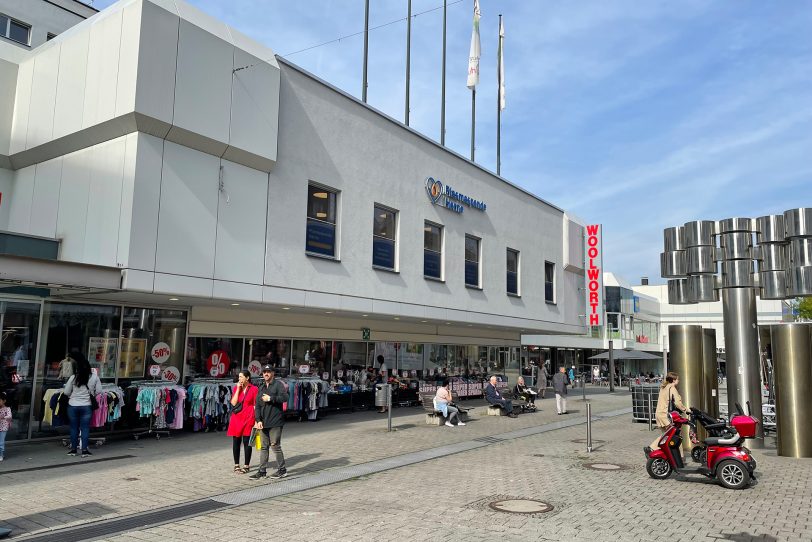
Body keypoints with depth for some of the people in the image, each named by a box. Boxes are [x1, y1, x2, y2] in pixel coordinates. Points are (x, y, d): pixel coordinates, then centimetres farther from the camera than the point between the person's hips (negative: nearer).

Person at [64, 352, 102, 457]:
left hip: (73, 406, 0)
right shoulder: (94, 377, -7)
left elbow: (66, 392, -1)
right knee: (85, 428, 5)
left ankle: (73, 449, 18)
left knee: (74, 428, 11)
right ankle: (84, 450, 3)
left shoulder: (73, 378, -9)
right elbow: (99, 391, 0)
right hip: (86, 406, 0)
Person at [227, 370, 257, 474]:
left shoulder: (254, 389, -3)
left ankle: (246, 465, 12)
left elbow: (255, 405, -3)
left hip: (248, 419, -4)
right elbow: (233, 403, -4)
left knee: (247, 442, 1)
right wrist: (238, 389, -7)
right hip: (236, 418, 4)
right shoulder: (236, 388, 8)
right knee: (236, 442, 8)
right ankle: (236, 465, 20)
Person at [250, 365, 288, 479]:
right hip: (263, 423, 6)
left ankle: (282, 470, 9)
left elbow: (285, 397, -19)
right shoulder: (261, 388, 16)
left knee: (275, 445, -3)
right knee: (263, 447, 10)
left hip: (275, 423, -6)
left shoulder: (278, 384, -3)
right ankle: (262, 470, 16)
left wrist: (270, 398, -15)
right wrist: (258, 420, -2)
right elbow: (257, 406, 11)